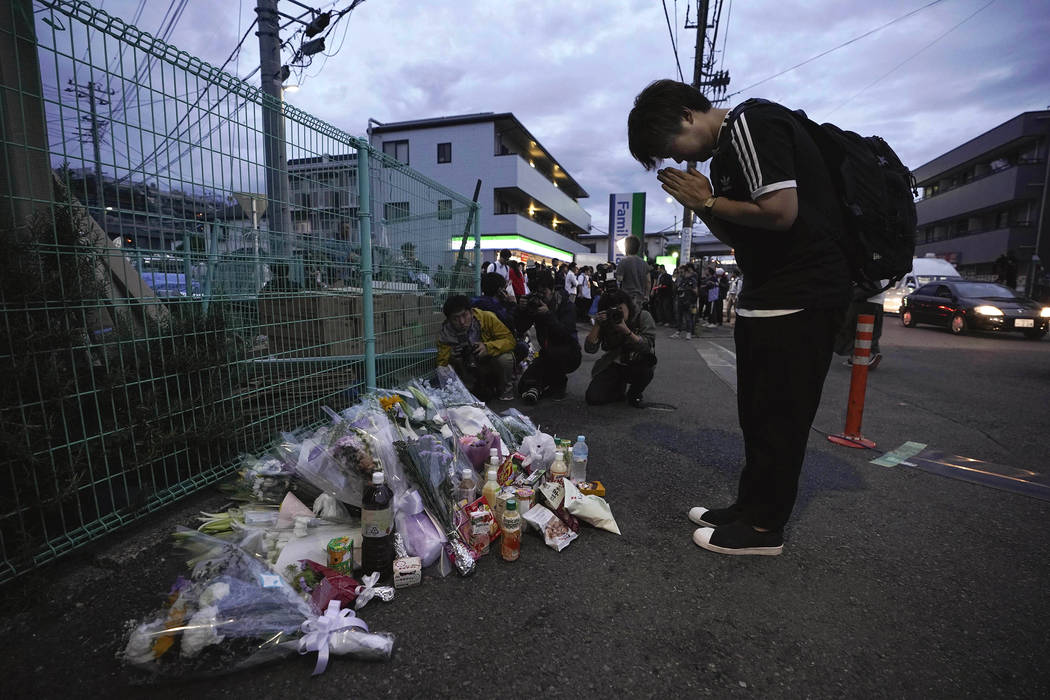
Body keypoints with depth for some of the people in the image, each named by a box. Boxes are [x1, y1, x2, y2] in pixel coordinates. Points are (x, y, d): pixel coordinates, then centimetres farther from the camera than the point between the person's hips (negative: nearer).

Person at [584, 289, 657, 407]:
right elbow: (590, 349, -13)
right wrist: (597, 325, -24)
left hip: (637, 365, -1)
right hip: (613, 366, 1)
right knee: (592, 397, -18)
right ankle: (620, 388, 16)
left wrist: (626, 331, -35)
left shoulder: (643, 317, -10)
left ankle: (634, 393, -4)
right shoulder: (605, 322, -4)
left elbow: (648, 347, -24)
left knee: (648, 359, -37)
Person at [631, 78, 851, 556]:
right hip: (768, 297, 10)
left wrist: (709, 202, -10)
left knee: (778, 417, -1)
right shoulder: (728, 150, 18)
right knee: (757, 414, 14)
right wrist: (702, 204, 3)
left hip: (799, 299, -10)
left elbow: (779, 212, -23)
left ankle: (764, 528, 13)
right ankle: (750, 506, 28)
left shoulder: (753, 126, -11)